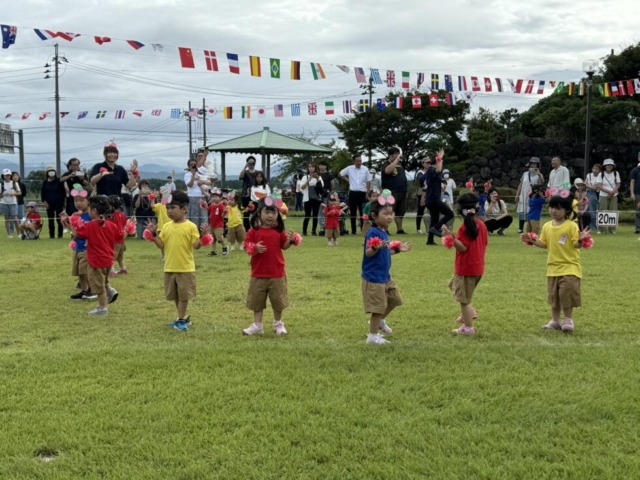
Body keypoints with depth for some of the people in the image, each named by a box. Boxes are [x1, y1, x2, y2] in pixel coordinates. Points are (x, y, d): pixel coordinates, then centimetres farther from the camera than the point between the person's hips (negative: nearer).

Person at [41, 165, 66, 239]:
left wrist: (62, 201, -7)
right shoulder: (45, 182, 7)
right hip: (49, 203, 3)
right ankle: (52, 235, 10)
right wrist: (44, 201, -4)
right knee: (50, 220, 5)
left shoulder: (59, 181, -1)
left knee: (59, 219, -4)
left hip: (59, 203, -3)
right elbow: (42, 193, 8)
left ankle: (60, 234, 0)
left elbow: (63, 191, -1)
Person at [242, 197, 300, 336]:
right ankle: (257, 325, 19)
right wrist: (255, 249, -27)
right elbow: (247, 248, -6)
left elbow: (284, 246, 4)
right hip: (258, 273, -1)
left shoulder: (279, 230, 1)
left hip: (277, 273, 1)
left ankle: (278, 324, 27)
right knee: (257, 300, 8)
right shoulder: (253, 231, -5)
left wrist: (291, 240, -16)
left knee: (278, 300, 10)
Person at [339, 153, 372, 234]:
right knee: (353, 212, 5)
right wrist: (347, 180, 6)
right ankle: (353, 231, 11)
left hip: (362, 193, -1)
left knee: (363, 212, 0)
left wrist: (367, 193, -3)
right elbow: (340, 174, 15)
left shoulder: (365, 169, -1)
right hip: (353, 193, 1)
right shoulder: (349, 169, 1)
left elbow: (368, 182, 2)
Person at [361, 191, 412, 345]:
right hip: (373, 277, -10)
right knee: (378, 306, -3)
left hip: (385, 276, 10)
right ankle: (373, 335, 10)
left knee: (394, 299, 20)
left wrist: (398, 249, 17)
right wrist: (376, 247, -47)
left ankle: (380, 321, 40)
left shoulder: (384, 232, 9)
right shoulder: (373, 232, -21)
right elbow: (368, 253, -29)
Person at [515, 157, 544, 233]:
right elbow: (521, 184, 15)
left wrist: (539, 174, -32)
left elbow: (542, 182, -18)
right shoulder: (525, 174, 15)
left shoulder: (539, 175, 3)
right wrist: (517, 194, 9)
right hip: (524, 196, 3)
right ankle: (520, 228, 9)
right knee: (522, 212, 3)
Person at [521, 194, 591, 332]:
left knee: (566, 292, -11)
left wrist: (580, 240, -35)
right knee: (553, 295, 12)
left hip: (569, 266, -6)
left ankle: (568, 320, 7)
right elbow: (544, 243, 12)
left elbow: (576, 245, -14)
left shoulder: (571, 226, -12)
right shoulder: (547, 226, 5)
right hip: (553, 267, 6)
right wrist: (532, 240, -1)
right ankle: (555, 320, 24)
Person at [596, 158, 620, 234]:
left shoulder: (616, 173, 5)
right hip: (603, 196, -2)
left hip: (614, 196, 2)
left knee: (613, 212, -4)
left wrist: (613, 191, -15)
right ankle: (601, 229, -1)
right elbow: (599, 186, -8)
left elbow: (618, 184, 4)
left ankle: (612, 229, 1)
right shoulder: (601, 174, -1)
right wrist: (608, 191, -17)